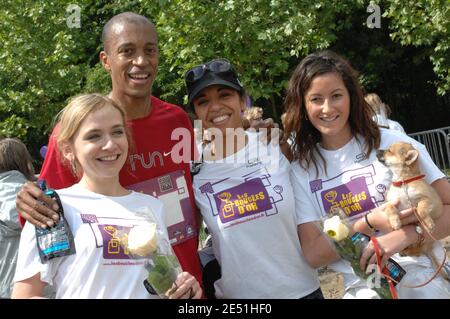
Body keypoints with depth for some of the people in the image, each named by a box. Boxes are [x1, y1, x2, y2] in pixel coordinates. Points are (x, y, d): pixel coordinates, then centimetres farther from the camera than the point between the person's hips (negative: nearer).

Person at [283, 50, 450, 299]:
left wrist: (406, 236, -21)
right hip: (363, 288, 2)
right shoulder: (301, 171, -1)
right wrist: (371, 222, -17)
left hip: (424, 280, -2)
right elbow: (313, 254, -6)